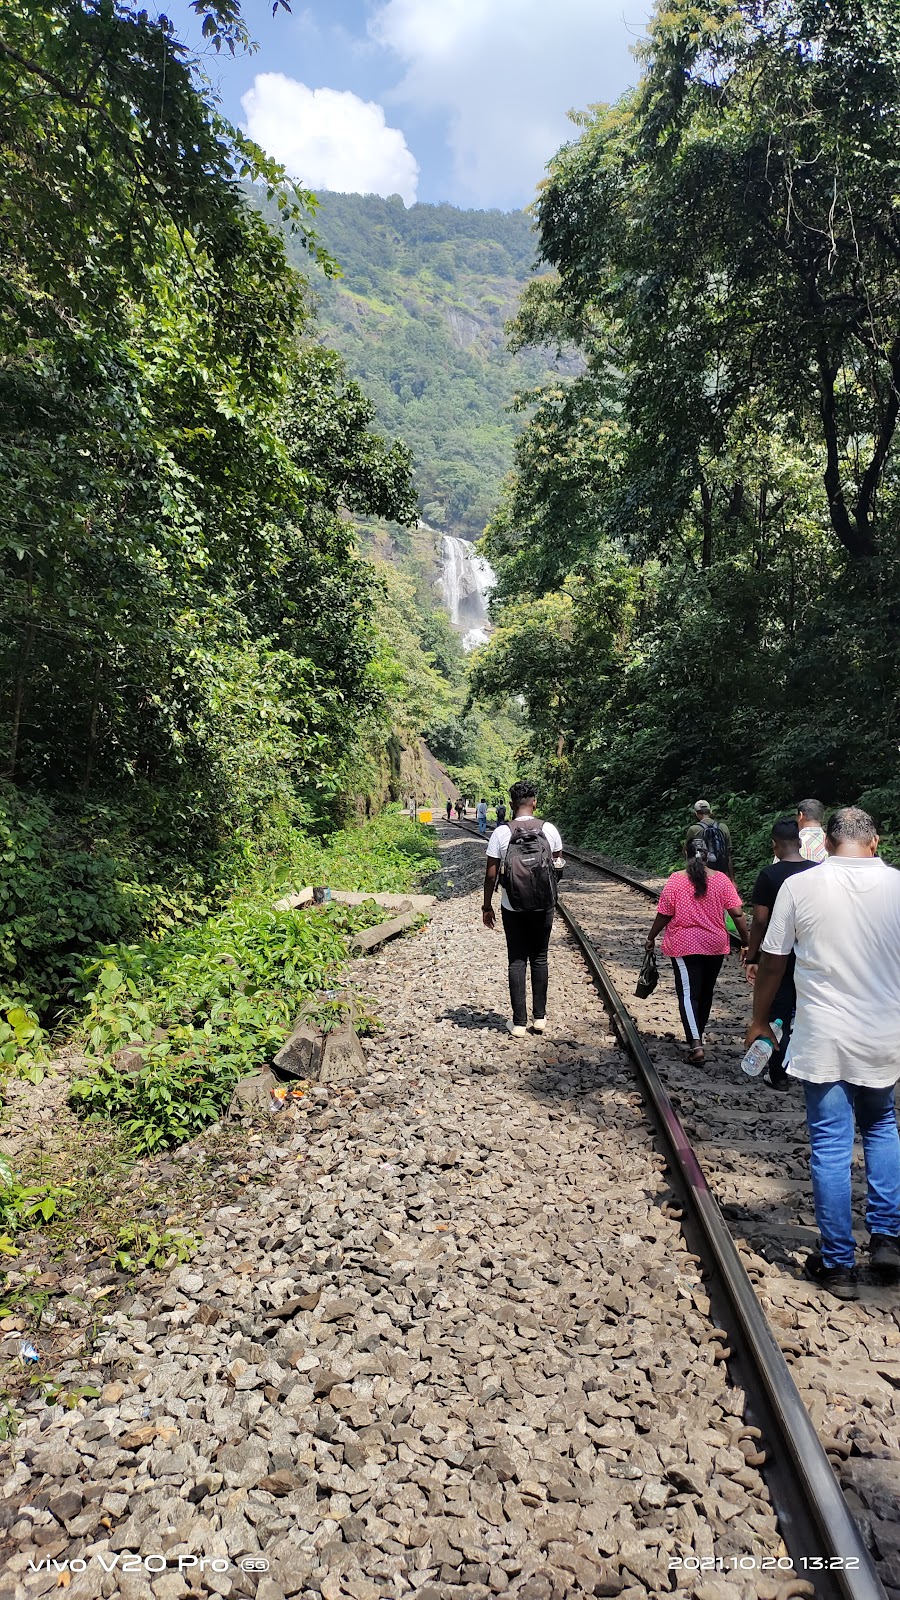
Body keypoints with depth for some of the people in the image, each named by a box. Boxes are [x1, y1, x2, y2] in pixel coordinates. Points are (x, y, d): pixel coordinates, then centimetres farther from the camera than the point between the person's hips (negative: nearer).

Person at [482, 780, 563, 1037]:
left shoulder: (501, 833, -9)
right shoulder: (549, 829, -6)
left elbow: (491, 874, -7)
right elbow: (558, 866, 6)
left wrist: (487, 906, 3)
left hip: (512, 908, -1)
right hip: (543, 907, 1)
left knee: (517, 960, 6)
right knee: (539, 958, 14)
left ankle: (519, 1022, 8)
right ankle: (539, 1016, 20)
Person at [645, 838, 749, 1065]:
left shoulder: (676, 880, -10)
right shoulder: (721, 880, -5)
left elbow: (664, 915, -7)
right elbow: (737, 913, -7)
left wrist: (651, 937, 6)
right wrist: (746, 942, 1)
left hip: (684, 946, -3)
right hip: (715, 945, 3)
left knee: (688, 994, -1)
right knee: (705, 992, 17)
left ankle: (696, 1044, -15)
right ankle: (697, 1036, 33)